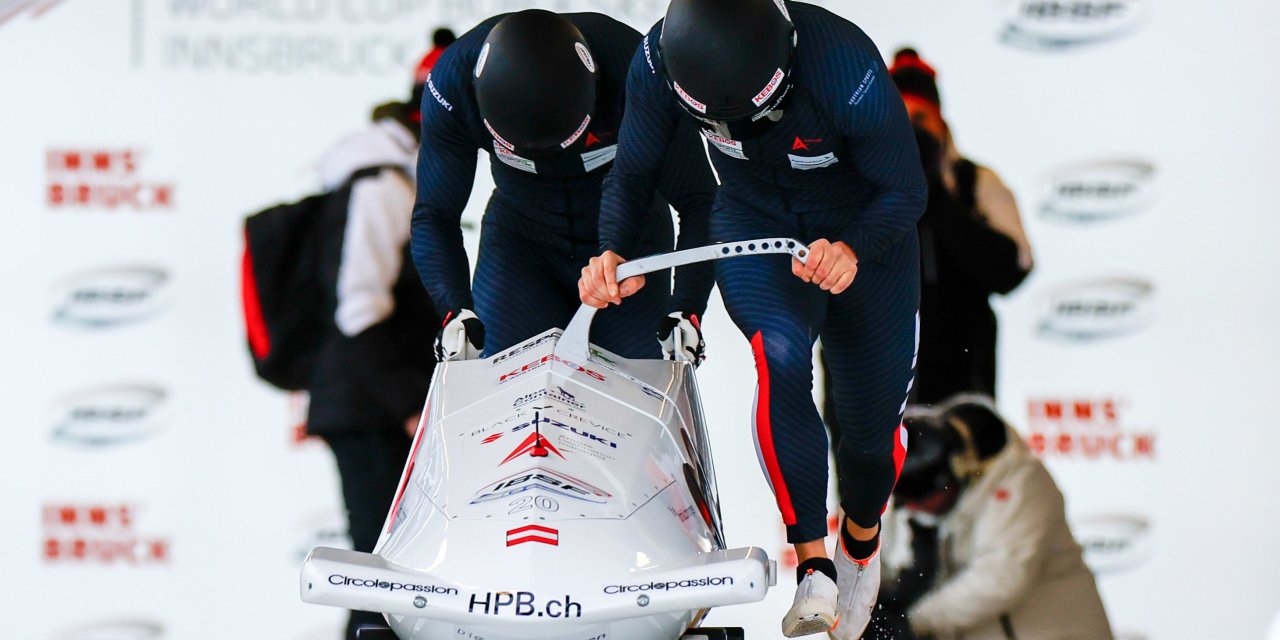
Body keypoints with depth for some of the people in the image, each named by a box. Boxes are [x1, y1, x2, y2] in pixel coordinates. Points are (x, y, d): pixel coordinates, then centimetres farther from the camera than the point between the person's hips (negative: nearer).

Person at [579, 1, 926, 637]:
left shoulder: (848, 70, -36)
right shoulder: (660, 61, -27)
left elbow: (906, 191, -22)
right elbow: (631, 174, -10)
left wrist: (854, 250, -42)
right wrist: (614, 253, -29)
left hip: (864, 231, -1)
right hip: (754, 220, 1)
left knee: (871, 423, 7)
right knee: (780, 356, -31)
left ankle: (861, 541, 43)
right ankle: (813, 565, -28)